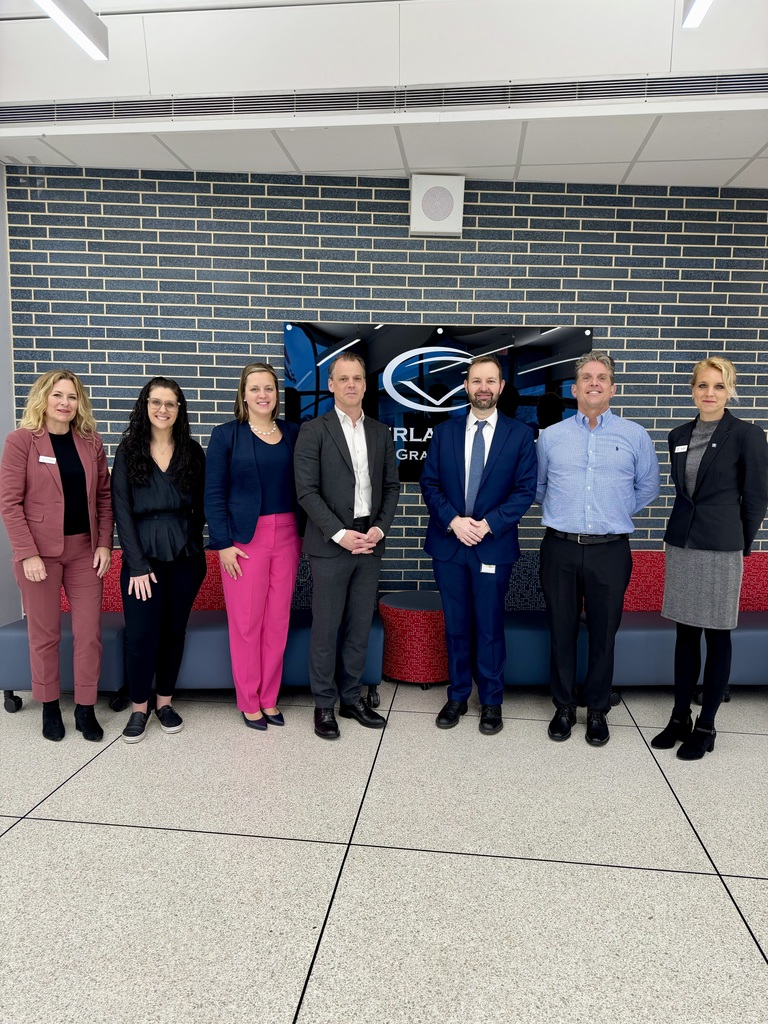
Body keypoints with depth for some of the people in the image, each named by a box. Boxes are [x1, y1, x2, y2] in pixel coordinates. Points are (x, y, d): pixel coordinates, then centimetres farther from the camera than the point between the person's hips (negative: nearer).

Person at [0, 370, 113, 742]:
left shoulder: (91, 442, 6)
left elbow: (104, 497, 8)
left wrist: (104, 544, -1)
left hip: (85, 551, 3)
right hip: (40, 552, -3)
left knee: (90, 634, 5)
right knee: (44, 635, 8)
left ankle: (85, 709, 18)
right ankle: (50, 707, 25)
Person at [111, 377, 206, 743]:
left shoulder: (192, 451, 5)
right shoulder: (128, 452, 1)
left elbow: (200, 506, 7)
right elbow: (122, 511, -4)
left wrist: (192, 545, -4)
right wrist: (137, 565, -10)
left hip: (185, 557, 2)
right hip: (143, 557, -1)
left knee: (174, 631, 9)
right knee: (141, 635, -2)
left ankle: (165, 702, 24)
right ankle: (139, 707, 17)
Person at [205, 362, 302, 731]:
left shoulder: (292, 433, 8)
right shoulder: (226, 434, -1)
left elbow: (300, 486, 11)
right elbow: (214, 494, -4)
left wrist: (305, 534, 4)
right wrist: (223, 543, -10)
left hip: (286, 535, 3)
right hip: (244, 538, -3)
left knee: (278, 621, 8)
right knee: (246, 622, 2)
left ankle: (269, 699, 23)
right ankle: (249, 702, 18)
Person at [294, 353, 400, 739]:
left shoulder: (380, 432, 11)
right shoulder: (313, 431, -3)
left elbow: (391, 486, 10)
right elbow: (307, 491, -9)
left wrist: (380, 527, -5)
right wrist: (340, 534, -16)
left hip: (370, 543, 4)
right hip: (331, 544, -4)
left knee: (360, 625, 12)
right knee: (326, 627, 4)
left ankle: (351, 697, 26)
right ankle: (324, 704, 18)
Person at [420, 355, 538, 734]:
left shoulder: (520, 434, 1)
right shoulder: (444, 432, 7)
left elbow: (525, 490, -4)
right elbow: (429, 484, 3)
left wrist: (489, 524, -14)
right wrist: (453, 520, -12)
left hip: (494, 546, -2)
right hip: (448, 543, 2)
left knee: (490, 628, 7)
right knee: (456, 627, 11)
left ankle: (491, 702, 23)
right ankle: (457, 697, 26)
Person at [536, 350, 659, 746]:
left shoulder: (635, 436, 4)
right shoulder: (551, 436, 6)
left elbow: (647, 488, 14)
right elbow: (537, 487, 19)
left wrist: (613, 515, 13)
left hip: (610, 551, 0)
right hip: (560, 549, 1)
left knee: (603, 633, 8)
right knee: (562, 631, 8)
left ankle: (597, 710, 24)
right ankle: (563, 707, 24)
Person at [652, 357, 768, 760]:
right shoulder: (679, 436, 8)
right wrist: (686, 526, 17)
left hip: (720, 549, -5)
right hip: (680, 545, 5)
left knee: (716, 637, 6)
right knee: (685, 634, 12)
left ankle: (706, 726, 17)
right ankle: (680, 718, 23)